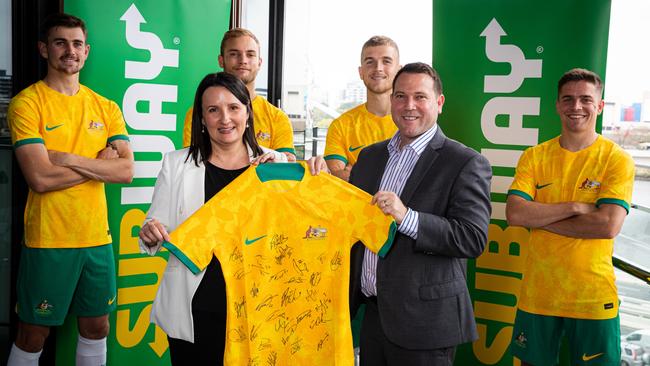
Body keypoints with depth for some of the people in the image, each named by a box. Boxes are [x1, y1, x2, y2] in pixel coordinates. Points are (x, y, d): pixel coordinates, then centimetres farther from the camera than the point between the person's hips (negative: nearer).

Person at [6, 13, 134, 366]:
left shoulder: (106, 108, 7)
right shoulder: (27, 102, -6)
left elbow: (126, 171, -4)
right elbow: (40, 178, -17)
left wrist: (69, 159, -15)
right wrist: (100, 162, -9)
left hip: (97, 236, 4)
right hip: (47, 240, -4)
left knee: (96, 326, 14)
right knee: (33, 334, 8)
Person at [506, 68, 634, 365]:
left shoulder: (617, 160, -6)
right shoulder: (534, 157, 1)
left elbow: (608, 226, -17)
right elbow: (514, 214, -10)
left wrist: (539, 217, -13)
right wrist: (575, 207, -17)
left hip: (593, 298, -2)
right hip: (537, 294, 2)